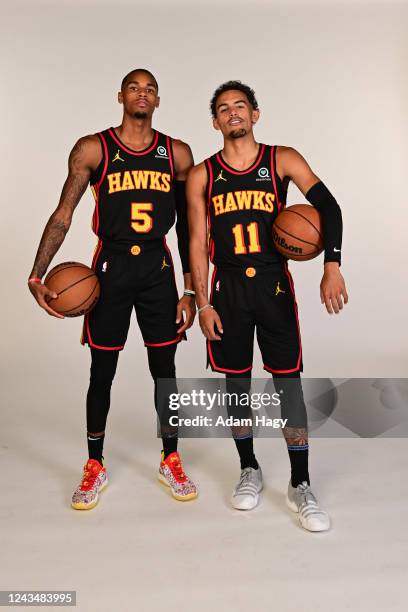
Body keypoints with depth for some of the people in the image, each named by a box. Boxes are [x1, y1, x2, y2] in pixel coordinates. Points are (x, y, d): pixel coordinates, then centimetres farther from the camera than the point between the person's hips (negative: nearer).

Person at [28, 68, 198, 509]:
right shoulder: (92, 150, 0)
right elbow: (63, 215, -1)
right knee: (102, 373, 7)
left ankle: (170, 461, 28)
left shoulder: (177, 153, 6)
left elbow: (187, 225, 7)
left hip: (158, 267, 2)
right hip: (111, 266, -1)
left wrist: (192, 290, 3)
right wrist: (37, 275, -12)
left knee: (164, 370, 9)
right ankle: (94, 467, 27)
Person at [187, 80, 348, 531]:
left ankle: (300, 486, 14)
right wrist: (203, 303, -3)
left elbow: (327, 205, -8)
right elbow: (197, 243, 3)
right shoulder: (201, 176, 6)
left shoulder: (282, 160, 3)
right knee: (236, 381, 8)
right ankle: (249, 470, 28)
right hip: (228, 287, 1)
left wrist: (331, 265, -23)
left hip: (274, 283, -1)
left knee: (288, 381, 0)